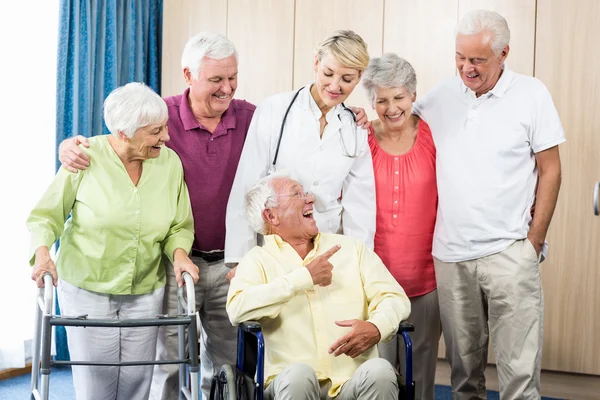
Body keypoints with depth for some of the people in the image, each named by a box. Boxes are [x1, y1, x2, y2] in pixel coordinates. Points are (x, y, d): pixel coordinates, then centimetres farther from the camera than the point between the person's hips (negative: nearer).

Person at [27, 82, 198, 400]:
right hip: (86, 289, -2)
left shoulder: (170, 162, -3)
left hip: (146, 293, 3)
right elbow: (46, 216, -5)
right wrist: (42, 252, -23)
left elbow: (180, 226, 5)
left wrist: (179, 253, -15)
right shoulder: (86, 157, -12)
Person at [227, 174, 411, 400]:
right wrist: (304, 277, -10)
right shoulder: (258, 260, 5)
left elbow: (394, 297, 8)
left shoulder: (351, 248, 15)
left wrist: (377, 327, -15)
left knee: (380, 370, -29)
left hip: (353, 380, 2)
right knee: (298, 375, -35)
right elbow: (237, 309, -13)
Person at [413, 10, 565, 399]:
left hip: (508, 251, -3)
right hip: (449, 252, 3)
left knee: (519, 368, -4)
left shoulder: (532, 95, -2)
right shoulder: (442, 96, 5)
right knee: (463, 364, 13)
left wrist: (535, 240, -2)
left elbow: (550, 171, 1)